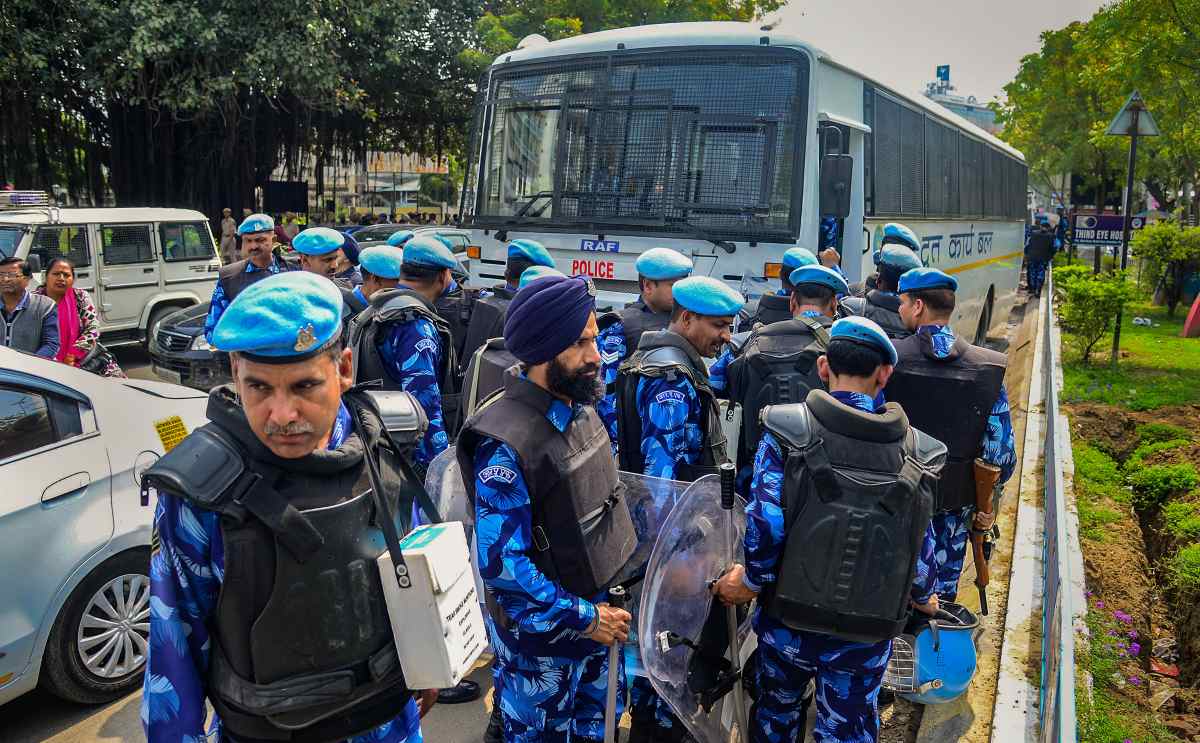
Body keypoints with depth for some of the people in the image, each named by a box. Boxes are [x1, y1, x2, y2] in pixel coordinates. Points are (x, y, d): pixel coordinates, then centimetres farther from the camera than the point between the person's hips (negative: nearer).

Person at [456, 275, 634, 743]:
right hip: (540, 640, -7)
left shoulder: (580, 408, -1)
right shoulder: (506, 444, -28)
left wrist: (608, 603, 11)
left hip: (597, 611, 8)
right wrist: (583, 618, -20)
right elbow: (500, 564, -27)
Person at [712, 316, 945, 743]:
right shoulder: (917, 452, -6)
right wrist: (922, 598, 20)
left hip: (788, 623, -1)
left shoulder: (785, 432, -14)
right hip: (868, 633, 1)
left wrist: (751, 581, 0)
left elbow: (765, 527, -18)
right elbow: (920, 548, 0)